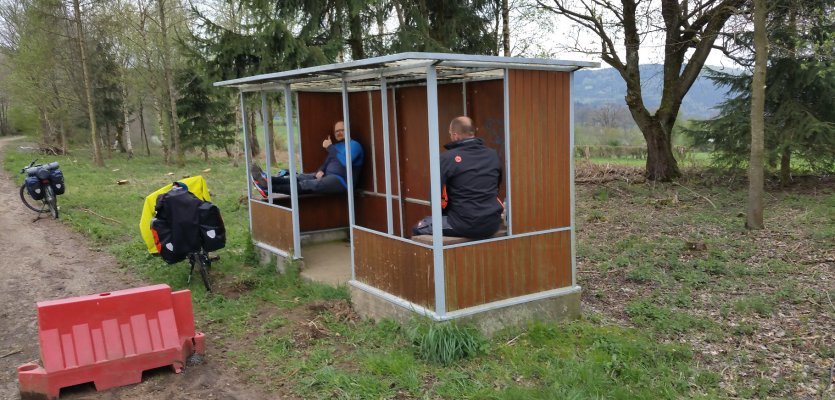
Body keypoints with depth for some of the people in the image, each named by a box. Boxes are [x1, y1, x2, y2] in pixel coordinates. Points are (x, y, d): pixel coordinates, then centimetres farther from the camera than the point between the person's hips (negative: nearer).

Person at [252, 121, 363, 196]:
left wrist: (330, 147, -12)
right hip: (327, 176, 9)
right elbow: (326, 162, 21)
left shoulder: (354, 145, -3)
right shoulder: (336, 146, 26)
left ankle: (269, 188, -40)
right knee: (300, 178, -12)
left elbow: (344, 161, -21)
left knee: (308, 184, -27)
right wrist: (320, 171, -3)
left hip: (341, 180, -9)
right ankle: (267, 180, -29)